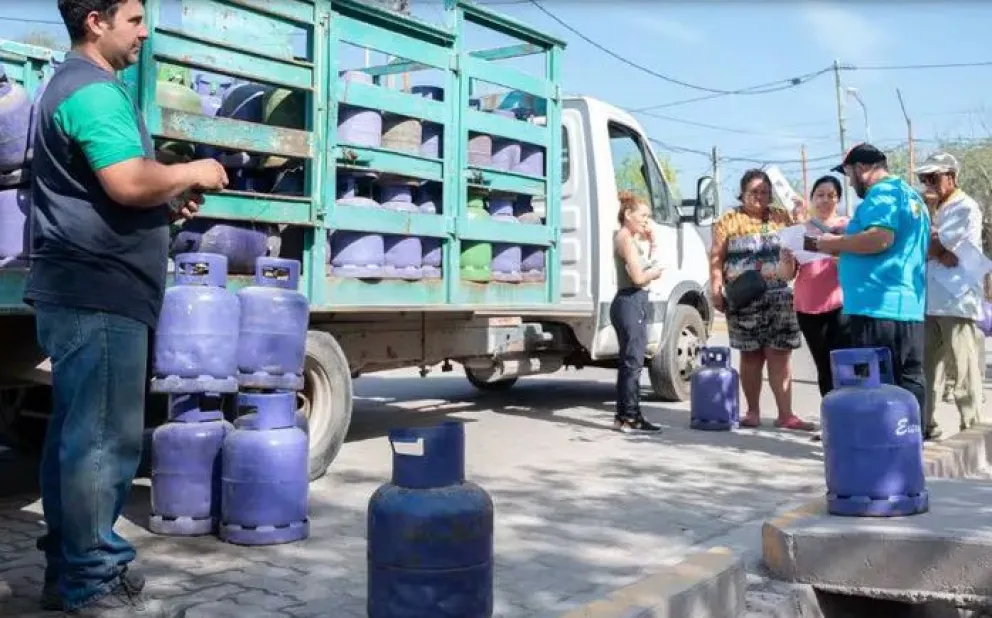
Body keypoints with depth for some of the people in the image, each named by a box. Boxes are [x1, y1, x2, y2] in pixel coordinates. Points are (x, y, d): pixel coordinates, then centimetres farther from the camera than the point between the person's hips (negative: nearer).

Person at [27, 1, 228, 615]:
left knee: (75, 432, 13)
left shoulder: (74, 86, 23)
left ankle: (68, 569, 22)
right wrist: (192, 173, -8)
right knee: (104, 438, -6)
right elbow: (129, 183, -25)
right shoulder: (94, 90, -12)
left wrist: (170, 200, 14)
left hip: (81, 289, 11)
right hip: (99, 293, -11)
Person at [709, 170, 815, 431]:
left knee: (780, 354, -2)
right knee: (751, 355, 4)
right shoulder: (729, 220, 4)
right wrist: (716, 287, -12)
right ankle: (753, 411, 12)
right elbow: (716, 257, -1)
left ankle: (786, 414, -2)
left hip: (779, 296, 2)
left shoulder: (782, 218, 14)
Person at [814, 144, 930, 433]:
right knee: (908, 382, 10)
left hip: (877, 306, -10)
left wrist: (836, 243, -11)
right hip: (908, 306, 10)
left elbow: (881, 238, -25)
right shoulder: (911, 195, 23)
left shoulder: (882, 193, -9)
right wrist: (846, 250, 24)